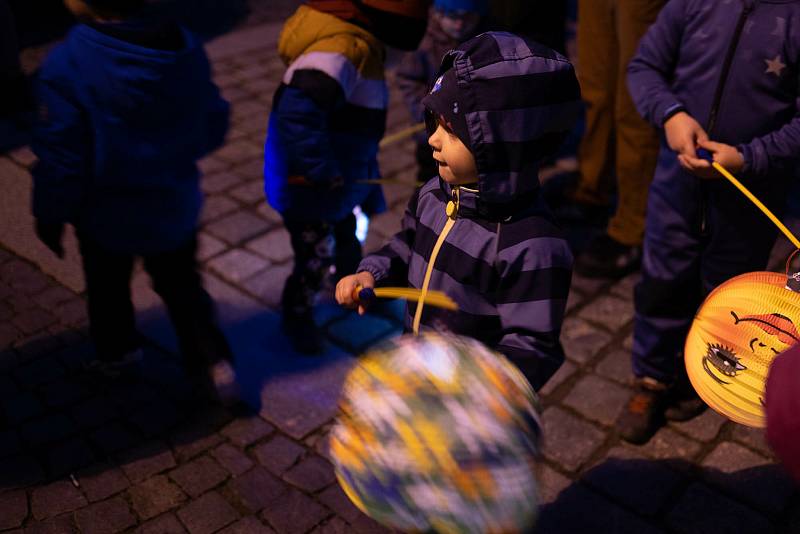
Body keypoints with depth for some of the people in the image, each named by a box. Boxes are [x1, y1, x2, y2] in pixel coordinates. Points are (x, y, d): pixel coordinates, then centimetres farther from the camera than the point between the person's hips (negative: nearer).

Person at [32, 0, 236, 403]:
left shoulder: (68, 64, -27)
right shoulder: (187, 49, -13)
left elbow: (60, 157, -21)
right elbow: (212, 128, -2)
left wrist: (49, 217, -4)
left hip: (107, 213, -3)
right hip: (175, 204, 3)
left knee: (108, 285, 25)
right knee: (181, 283, 25)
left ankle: (117, 353, 49)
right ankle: (213, 361, 24)